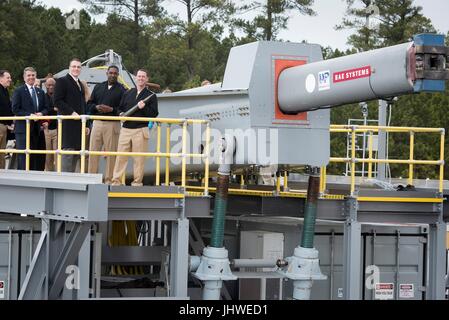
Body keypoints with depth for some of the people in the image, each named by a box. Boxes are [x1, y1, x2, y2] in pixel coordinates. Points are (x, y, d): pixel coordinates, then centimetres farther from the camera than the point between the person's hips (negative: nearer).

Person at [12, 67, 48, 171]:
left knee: (36, 157, 5)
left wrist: (41, 113, -7)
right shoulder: (19, 91, 0)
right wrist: (29, 115, -17)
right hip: (23, 128, -5)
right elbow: (15, 109, -8)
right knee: (23, 156, -8)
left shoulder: (41, 92, 18)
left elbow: (45, 108, 17)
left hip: (37, 128, 6)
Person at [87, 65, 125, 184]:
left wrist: (112, 109, -16)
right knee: (93, 150, 0)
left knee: (111, 152, -3)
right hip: (97, 123, 4)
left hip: (112, 124, -3)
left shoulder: (121, 89, 3)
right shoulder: (98, 87, 15)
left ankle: (109, 179, 1)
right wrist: (96, 107, -5)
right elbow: (89, 104, 16)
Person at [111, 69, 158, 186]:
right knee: (121, 157, 0)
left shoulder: (151, 96, 5)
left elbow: (154, 114, -2)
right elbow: (120, 109, 22)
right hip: (126, 129, 3)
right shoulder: (128, 94, 16)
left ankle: (137, 182, 5)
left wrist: (143, 108, -17)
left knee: (139, 159, -1)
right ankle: (116, 181, 3)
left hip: (140, 130, -3)